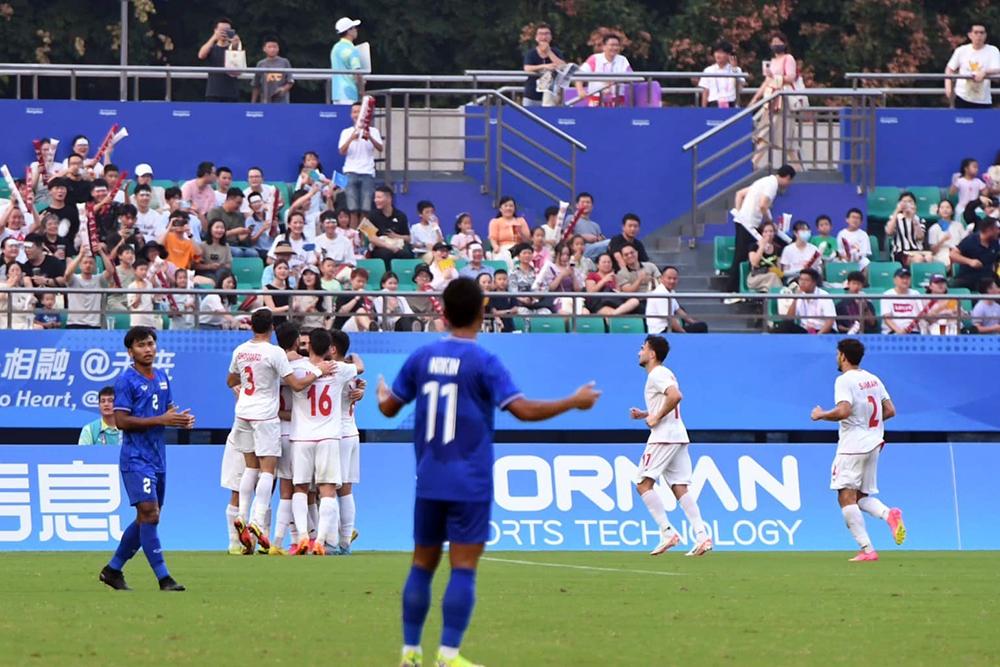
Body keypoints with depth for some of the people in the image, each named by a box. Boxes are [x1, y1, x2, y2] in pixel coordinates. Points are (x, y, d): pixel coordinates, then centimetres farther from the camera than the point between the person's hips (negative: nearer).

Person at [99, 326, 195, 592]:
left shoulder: (162, 377, 13)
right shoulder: (126, 381, -10)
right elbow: (121, 421, -15)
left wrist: (181, 418, -1)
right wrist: (161, 420, -20)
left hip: (158, 458, 8)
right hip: (136, 458, -8)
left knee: (146, 519, 11)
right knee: (149, 514, -14)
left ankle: (113, 569, 23)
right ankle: (163, 577, -15)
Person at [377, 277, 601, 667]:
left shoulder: (421, 358, 3)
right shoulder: (483, 363, -10)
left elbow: (389, 408, 12)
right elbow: (523, 410, -18)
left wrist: (382, 394, 36)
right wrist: (575, 402, -8)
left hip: (429, 483, 5)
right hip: (469, 484, -5)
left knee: (423, 564, 13)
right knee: (463, 568, -3)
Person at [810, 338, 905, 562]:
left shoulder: (844, 380, -11)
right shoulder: (873, 380, 13)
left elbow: (844, 411, -23)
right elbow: (890, 411, 14)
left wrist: (821, 415, -7)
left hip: (852, 446, -8)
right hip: (873, 445, 8)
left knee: (846, 497, -8)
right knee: (862, 497, 17)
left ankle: (867, 549, -17)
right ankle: (889, 514, -13)